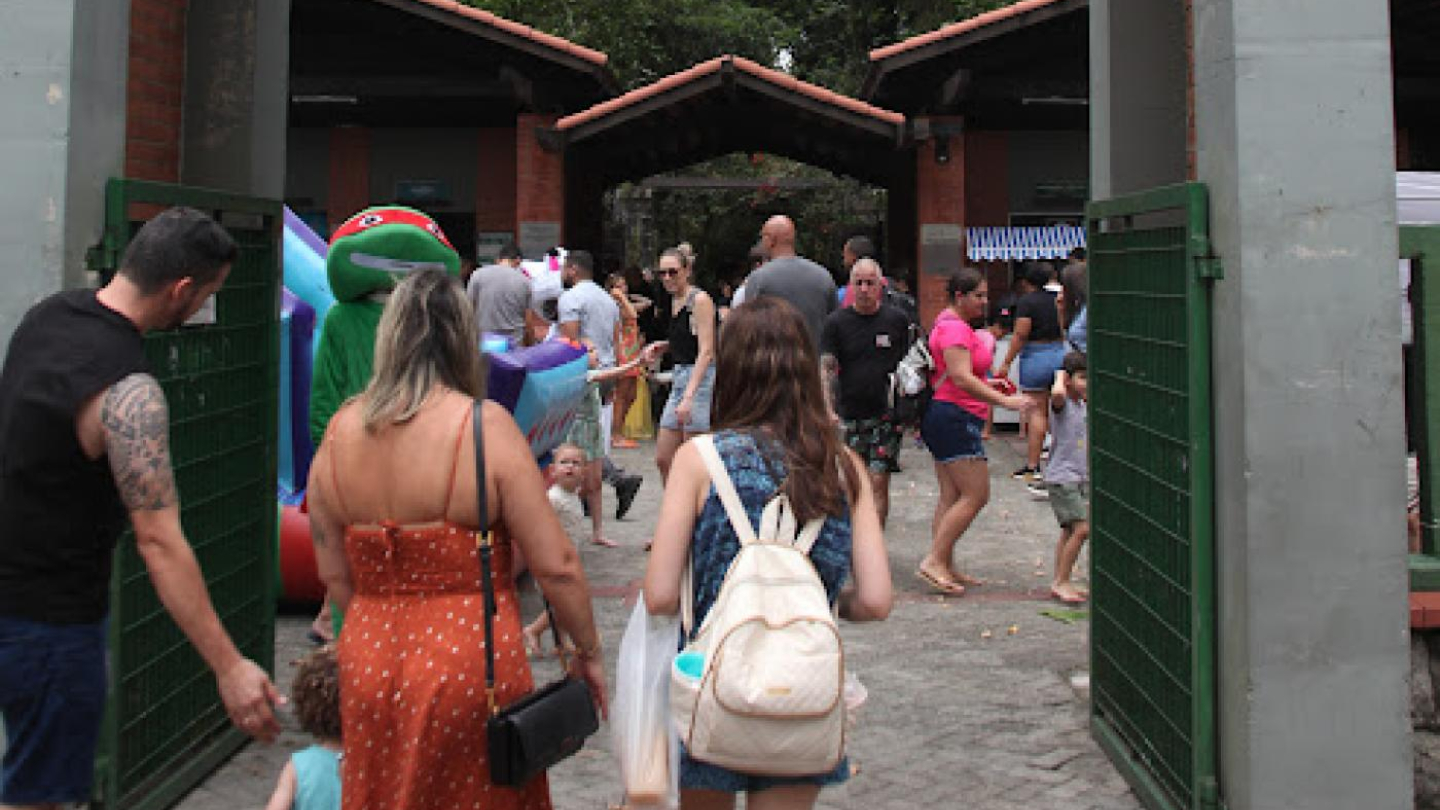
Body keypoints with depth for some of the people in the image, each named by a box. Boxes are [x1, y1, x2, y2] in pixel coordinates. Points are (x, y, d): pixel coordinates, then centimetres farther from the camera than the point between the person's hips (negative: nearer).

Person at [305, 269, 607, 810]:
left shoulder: (339, 430, 1)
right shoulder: (484, 425, -13)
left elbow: (333, 575, 8)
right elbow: (555, 566, -14)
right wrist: (588, 652, 0)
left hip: (368, 665, 4)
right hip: (470, 662, -4)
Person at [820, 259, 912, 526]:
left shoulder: (897, 320, 4)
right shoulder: (836, 322, 2)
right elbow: (827, 369, -4)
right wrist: (828, 410, -18)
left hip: (886, 414, -1)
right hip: (848, 415, 1)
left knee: (878, 482, -9)